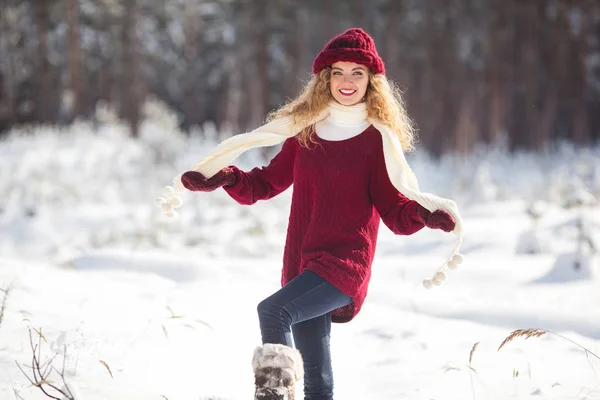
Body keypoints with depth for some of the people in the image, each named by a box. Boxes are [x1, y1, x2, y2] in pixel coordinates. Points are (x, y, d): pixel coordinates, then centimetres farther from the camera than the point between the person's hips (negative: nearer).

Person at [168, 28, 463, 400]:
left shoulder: (378, 138, -1)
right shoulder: (305, 129, 10)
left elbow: (395, 210, -3)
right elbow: (269, 182, 18)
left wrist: (426, 214, -23)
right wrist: (227, 178, 1)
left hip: (346, 261, -5)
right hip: (302, 263, 5)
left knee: (273, 310, -29)